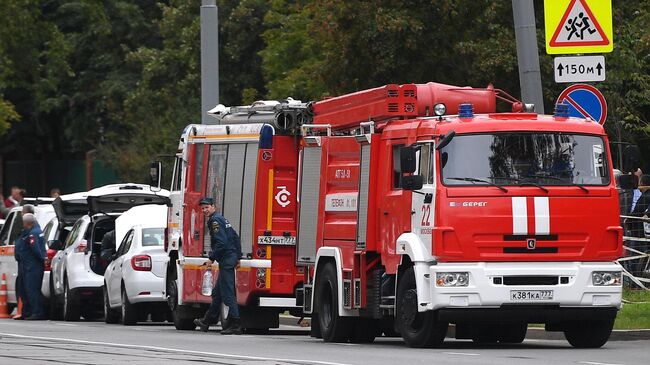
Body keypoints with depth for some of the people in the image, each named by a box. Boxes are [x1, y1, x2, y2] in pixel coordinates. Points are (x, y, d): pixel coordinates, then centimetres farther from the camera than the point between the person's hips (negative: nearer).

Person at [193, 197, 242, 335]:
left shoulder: (215, 220, -12)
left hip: (226, 260, -10)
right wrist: (237, 258, 22)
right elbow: (236, 238, 21)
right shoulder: (221, 219, 18)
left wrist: (212, 258, -13)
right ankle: (207, 321, 30)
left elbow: (221, 243, -22)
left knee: (227, 293, -9)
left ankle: (235, 325, -11)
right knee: (217, 293, 19)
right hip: (231, 258, 10)